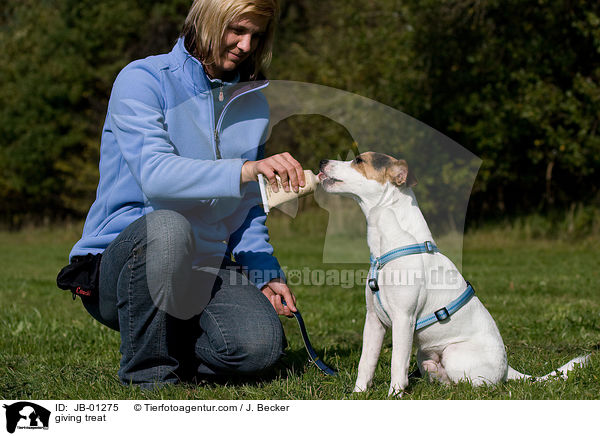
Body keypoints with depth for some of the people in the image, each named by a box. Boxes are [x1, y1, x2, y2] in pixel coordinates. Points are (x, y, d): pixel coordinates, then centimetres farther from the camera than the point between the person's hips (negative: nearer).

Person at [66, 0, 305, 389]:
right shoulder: (142, 80, -9)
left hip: (203, 269, 5)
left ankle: (171, 346, 9)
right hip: (119, 263, -4)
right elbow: (155, 174, -27)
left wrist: (266, 273, 1)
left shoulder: (253, 102, 11)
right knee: (167, 226, -39)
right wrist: (244, 170, -41)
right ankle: (148, 371, -18)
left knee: (261, 344, -24)